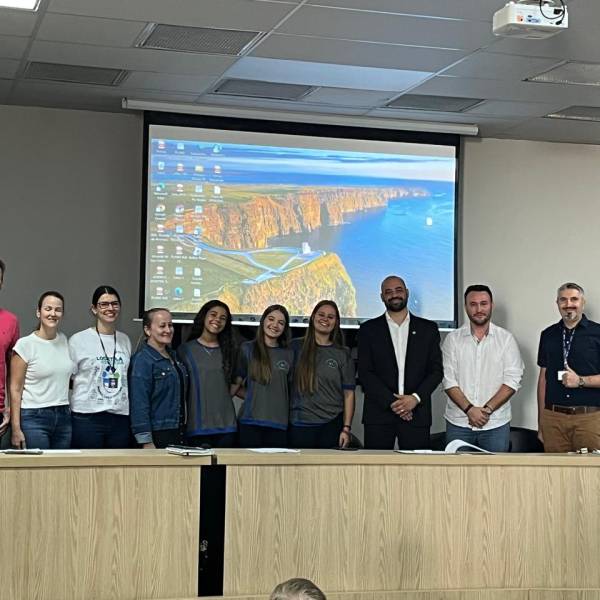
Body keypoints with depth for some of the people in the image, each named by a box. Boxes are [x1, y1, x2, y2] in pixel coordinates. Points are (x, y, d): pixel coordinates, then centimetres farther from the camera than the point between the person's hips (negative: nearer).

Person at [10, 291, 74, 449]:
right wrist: (16, 429, -11)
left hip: (63, 417, 5)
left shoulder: (65, 340, 9)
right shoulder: (25, 344, -5)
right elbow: (15, 389, -6)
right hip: (34, 417, -5)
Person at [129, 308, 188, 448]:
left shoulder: (173, 356, 13)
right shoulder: (142, 360, -13)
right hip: (156, 436, -8)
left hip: (176, 432, 8)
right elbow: (139, 404, -18)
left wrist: (181, 433, 17)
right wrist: (146, 442, -21)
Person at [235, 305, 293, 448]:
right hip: (250, 422, -2)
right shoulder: (247, 349, 6)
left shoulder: (288, 354, 12)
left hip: (279, 424, 2)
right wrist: (252, 397, -3)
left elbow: (292, 389, 16)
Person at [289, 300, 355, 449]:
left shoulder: (342, 354, 7)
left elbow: (348, 394, 3)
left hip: (331, 426, 0)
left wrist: (346, 428, -5)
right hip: (299, 426, 0)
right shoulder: (296, 347, 7)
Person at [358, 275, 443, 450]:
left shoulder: (428, 329, 10)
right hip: (379, 414, 0)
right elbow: (365, 373, 0)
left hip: (417, 414, 0)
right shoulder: (369, 329, 7)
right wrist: (391, 402, -10)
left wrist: (415, 398, -9)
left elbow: (436, 370, 6)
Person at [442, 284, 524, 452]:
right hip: (458, 423, 0)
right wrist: (469, 409, -14)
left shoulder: (506, 338, 3)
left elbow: (512, 380, -4)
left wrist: (488, 409, -13)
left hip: (496, 424, 0)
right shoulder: (453, 339, 4)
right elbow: (449, 381, -2)